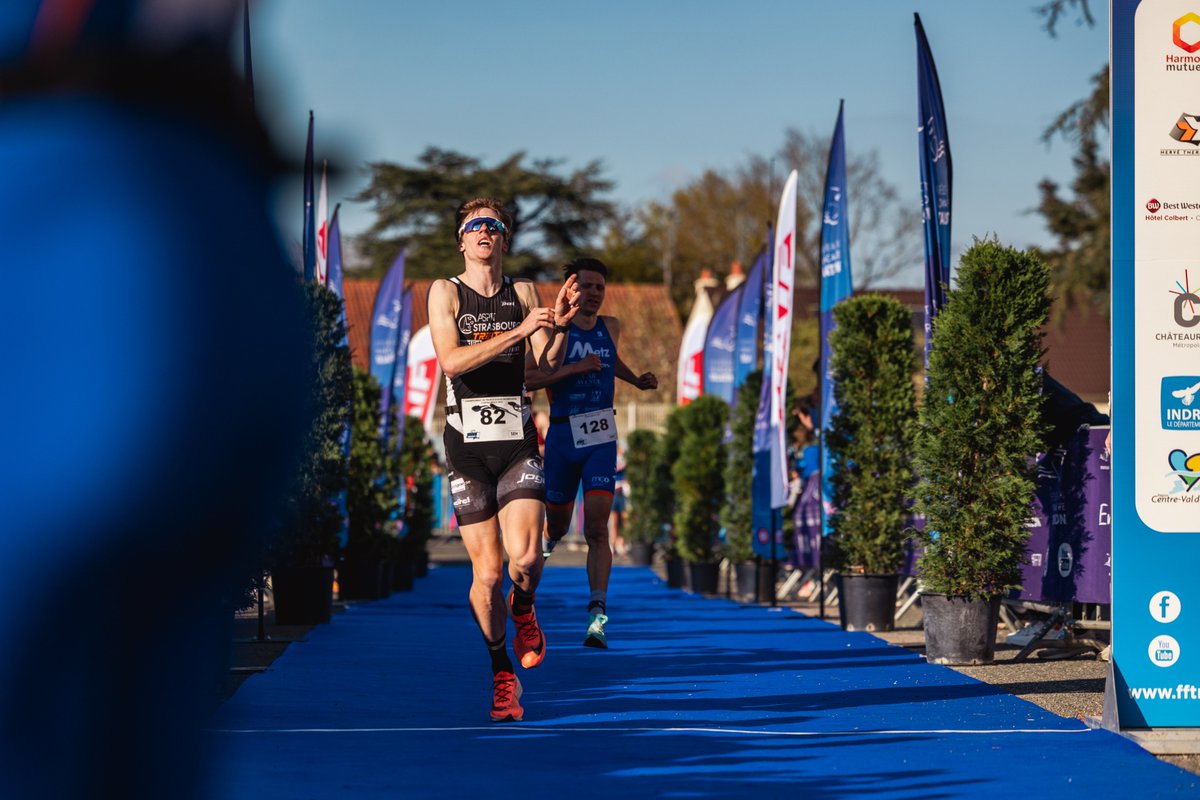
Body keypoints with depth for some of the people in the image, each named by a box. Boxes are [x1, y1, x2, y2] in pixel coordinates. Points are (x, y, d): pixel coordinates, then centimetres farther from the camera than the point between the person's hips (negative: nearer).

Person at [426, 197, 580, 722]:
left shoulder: (523, 293, 10)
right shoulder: (445, 292, 2)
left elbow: (547, 365, 5)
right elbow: (452, 361, -12)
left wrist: (559, 324, -13)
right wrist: (518, 331, -18)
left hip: (517, 441, 1)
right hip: (467, 444, -1)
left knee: (525, 555, -17)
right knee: (487, 571, -2)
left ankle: (521, 609, 18)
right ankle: (501, 671, 17)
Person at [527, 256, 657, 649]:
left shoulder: (610, 328, 8)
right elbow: (527, 378, -16)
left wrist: (637, 380, 16)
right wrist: (574, 368, -22)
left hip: (601, 438, 1)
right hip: (562, 435, -1)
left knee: (597, 529, -13)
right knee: (558, 521, 14)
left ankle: (597, 614, -18)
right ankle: (549, 538, 53)